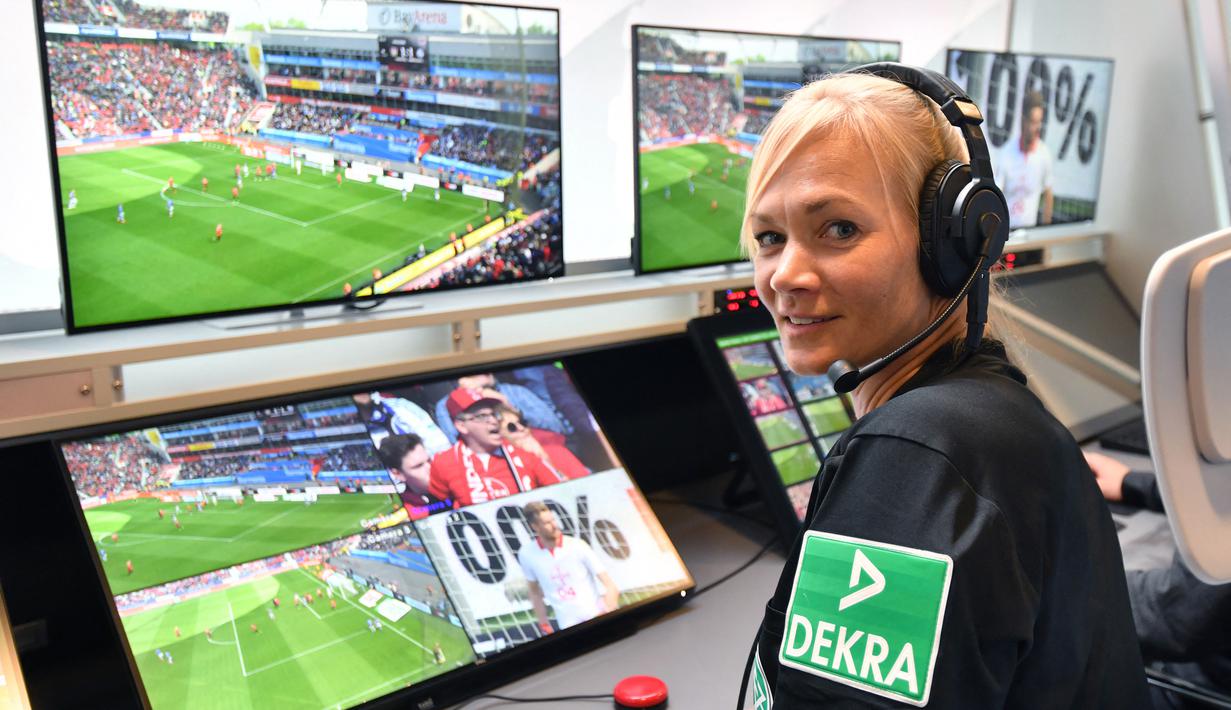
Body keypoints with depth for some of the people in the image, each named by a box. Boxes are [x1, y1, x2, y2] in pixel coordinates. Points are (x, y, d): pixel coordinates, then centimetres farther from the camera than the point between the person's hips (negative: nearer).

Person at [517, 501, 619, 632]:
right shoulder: (526, 554, -4)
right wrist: (544, 625, 10)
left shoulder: (577, 545, -10)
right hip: (569, 627, 0)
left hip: (597, 619, 0)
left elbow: (610, 586, -11)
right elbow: (535, 592, 11)